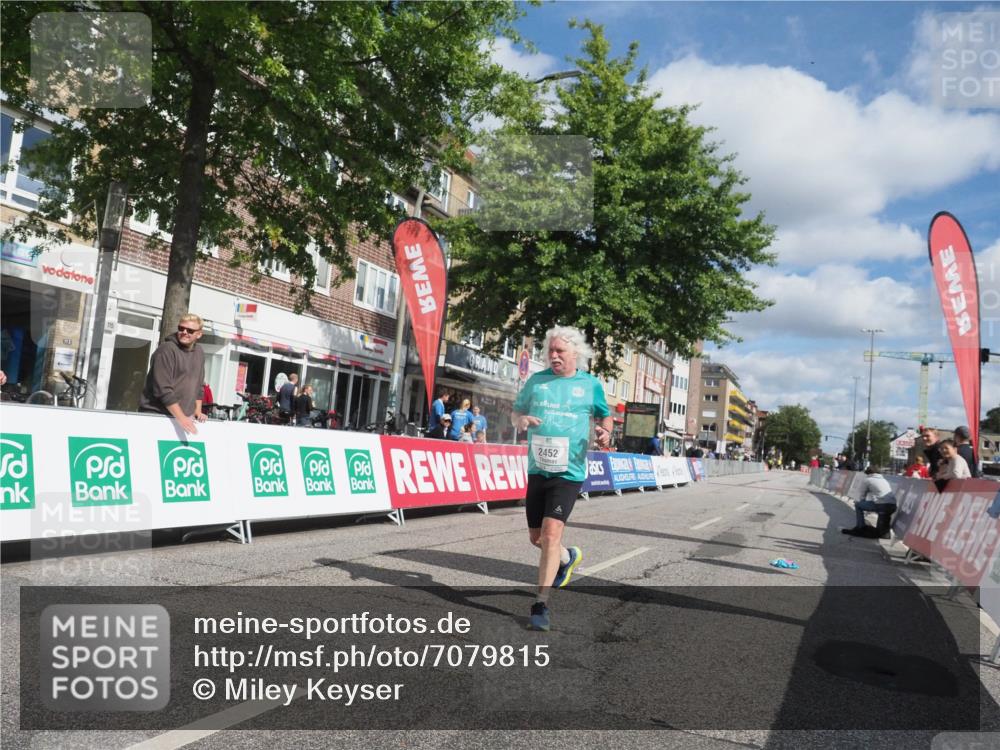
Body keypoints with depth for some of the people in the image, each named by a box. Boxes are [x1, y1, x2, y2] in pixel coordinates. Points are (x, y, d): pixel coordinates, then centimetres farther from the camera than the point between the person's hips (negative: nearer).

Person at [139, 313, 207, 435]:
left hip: (183, 417, 6)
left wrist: (197, 411, 8)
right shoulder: (167, 350, -13)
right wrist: (181, 418, -20)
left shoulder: (199, 353, 10)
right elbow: (163, 389, -18)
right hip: (155, 414, -6)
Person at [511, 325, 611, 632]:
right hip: (537, 470, 4)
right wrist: (520, 420, -10)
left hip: (569, 472, -4)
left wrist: (605, 434, -7)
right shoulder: (536, 381, 7)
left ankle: (541, 605, -3)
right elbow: (515, 413, 14)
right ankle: (568, 557, 47)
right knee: (536, 537, 14)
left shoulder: (591, 384, 2)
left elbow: (604, 416, 15)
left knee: (551, 534, -14)